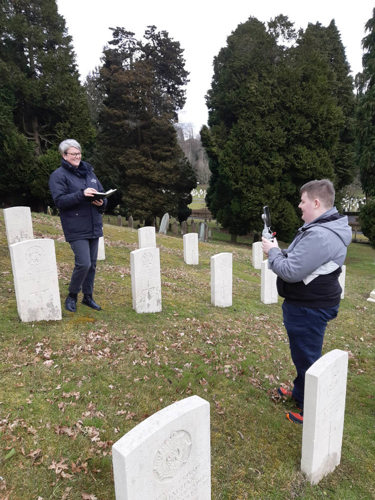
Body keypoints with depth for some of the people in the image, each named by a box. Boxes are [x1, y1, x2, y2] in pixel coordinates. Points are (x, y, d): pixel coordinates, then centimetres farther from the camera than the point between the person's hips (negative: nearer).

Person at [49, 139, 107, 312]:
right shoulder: (58, 175, -3)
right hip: (76, 229, -6)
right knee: (83, 264, -13)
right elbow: (59, 200, -14)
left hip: (94, 226, 6)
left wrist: (101, 202, -6)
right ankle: (72, 296, 11)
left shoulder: (89, 172, 15)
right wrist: (82, 194, -25)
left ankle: (88, 297, 26)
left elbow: (102, 193, 17)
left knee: (92, 264, 11)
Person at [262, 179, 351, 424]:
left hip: (310, 309, -11)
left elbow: (290, 272, -28)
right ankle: (300, 392, 46)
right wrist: (279, 250, 1)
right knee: (303, 354, 26)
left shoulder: (320, 236, -28)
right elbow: (300, 260, 15)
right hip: (308, 303, 11)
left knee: (307, 357, 5)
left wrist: (273, 251, -12)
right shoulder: (322, 227, 8)